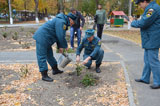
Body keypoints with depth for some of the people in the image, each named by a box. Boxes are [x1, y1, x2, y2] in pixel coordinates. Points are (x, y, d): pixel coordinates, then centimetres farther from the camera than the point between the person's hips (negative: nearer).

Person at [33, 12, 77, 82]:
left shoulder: (63, 22, 15)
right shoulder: (61, 22, -19)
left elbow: (59, 36, 20)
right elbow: (61, 37, -23)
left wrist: (60, 47, 16)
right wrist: (65, 46, -9)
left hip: (46, 39, 11)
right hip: (42, 38, -11)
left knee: (50, 55, 19)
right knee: (42, 56, -7)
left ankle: (55, 69, 32)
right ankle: (44, 75, -4)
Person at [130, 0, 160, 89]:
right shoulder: (150, 8, 15)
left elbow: (143, 23, -23)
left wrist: (133, 22, -6)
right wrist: (134, 21, 7)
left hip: (152, 41, -11)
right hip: (149, 41, 11)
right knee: (147, 60, 17)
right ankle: (145, 78, 28)